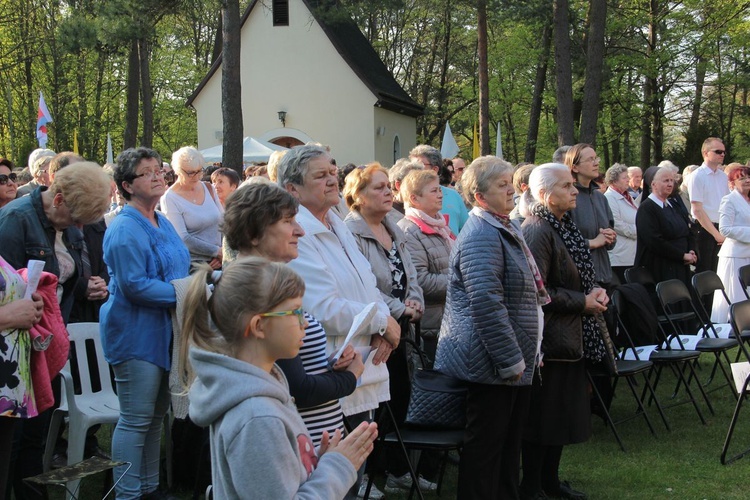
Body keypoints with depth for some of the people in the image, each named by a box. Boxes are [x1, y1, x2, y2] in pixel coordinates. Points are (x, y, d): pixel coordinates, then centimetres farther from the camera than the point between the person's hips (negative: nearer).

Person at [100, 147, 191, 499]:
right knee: (135, 420, -3)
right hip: (136, 334, -9)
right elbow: (134, 286, -22)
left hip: (164, 331, 9)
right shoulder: (125, 230, -16)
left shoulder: (162, 223, 13)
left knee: (156, 415, 15)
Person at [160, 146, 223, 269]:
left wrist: (223, 254, -5)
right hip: (192, 263, -5)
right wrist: (217, 251, -14)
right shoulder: (169, 198, -8)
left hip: (216, 262, 5)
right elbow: (183, 239, -15)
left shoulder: (208, 188, 8)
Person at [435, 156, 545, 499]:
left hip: (515, 364, 10)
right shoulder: (481, 235, -18)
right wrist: (511, 361, -22)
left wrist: (524, 356, 24)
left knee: (510, 443, 17)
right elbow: (486, 303, -26)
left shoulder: (507, 228, 16)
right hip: (492, 364, -10)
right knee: (485, 445, 0)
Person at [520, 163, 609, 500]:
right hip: (548, 340, -10)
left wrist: (594, 293, 3)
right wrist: (583, 302, -16)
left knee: (563, 412, 16)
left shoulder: (564, 227, 12)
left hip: (570, 337, 10)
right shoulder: (537, 232, -18)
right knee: (543, 416, 0)